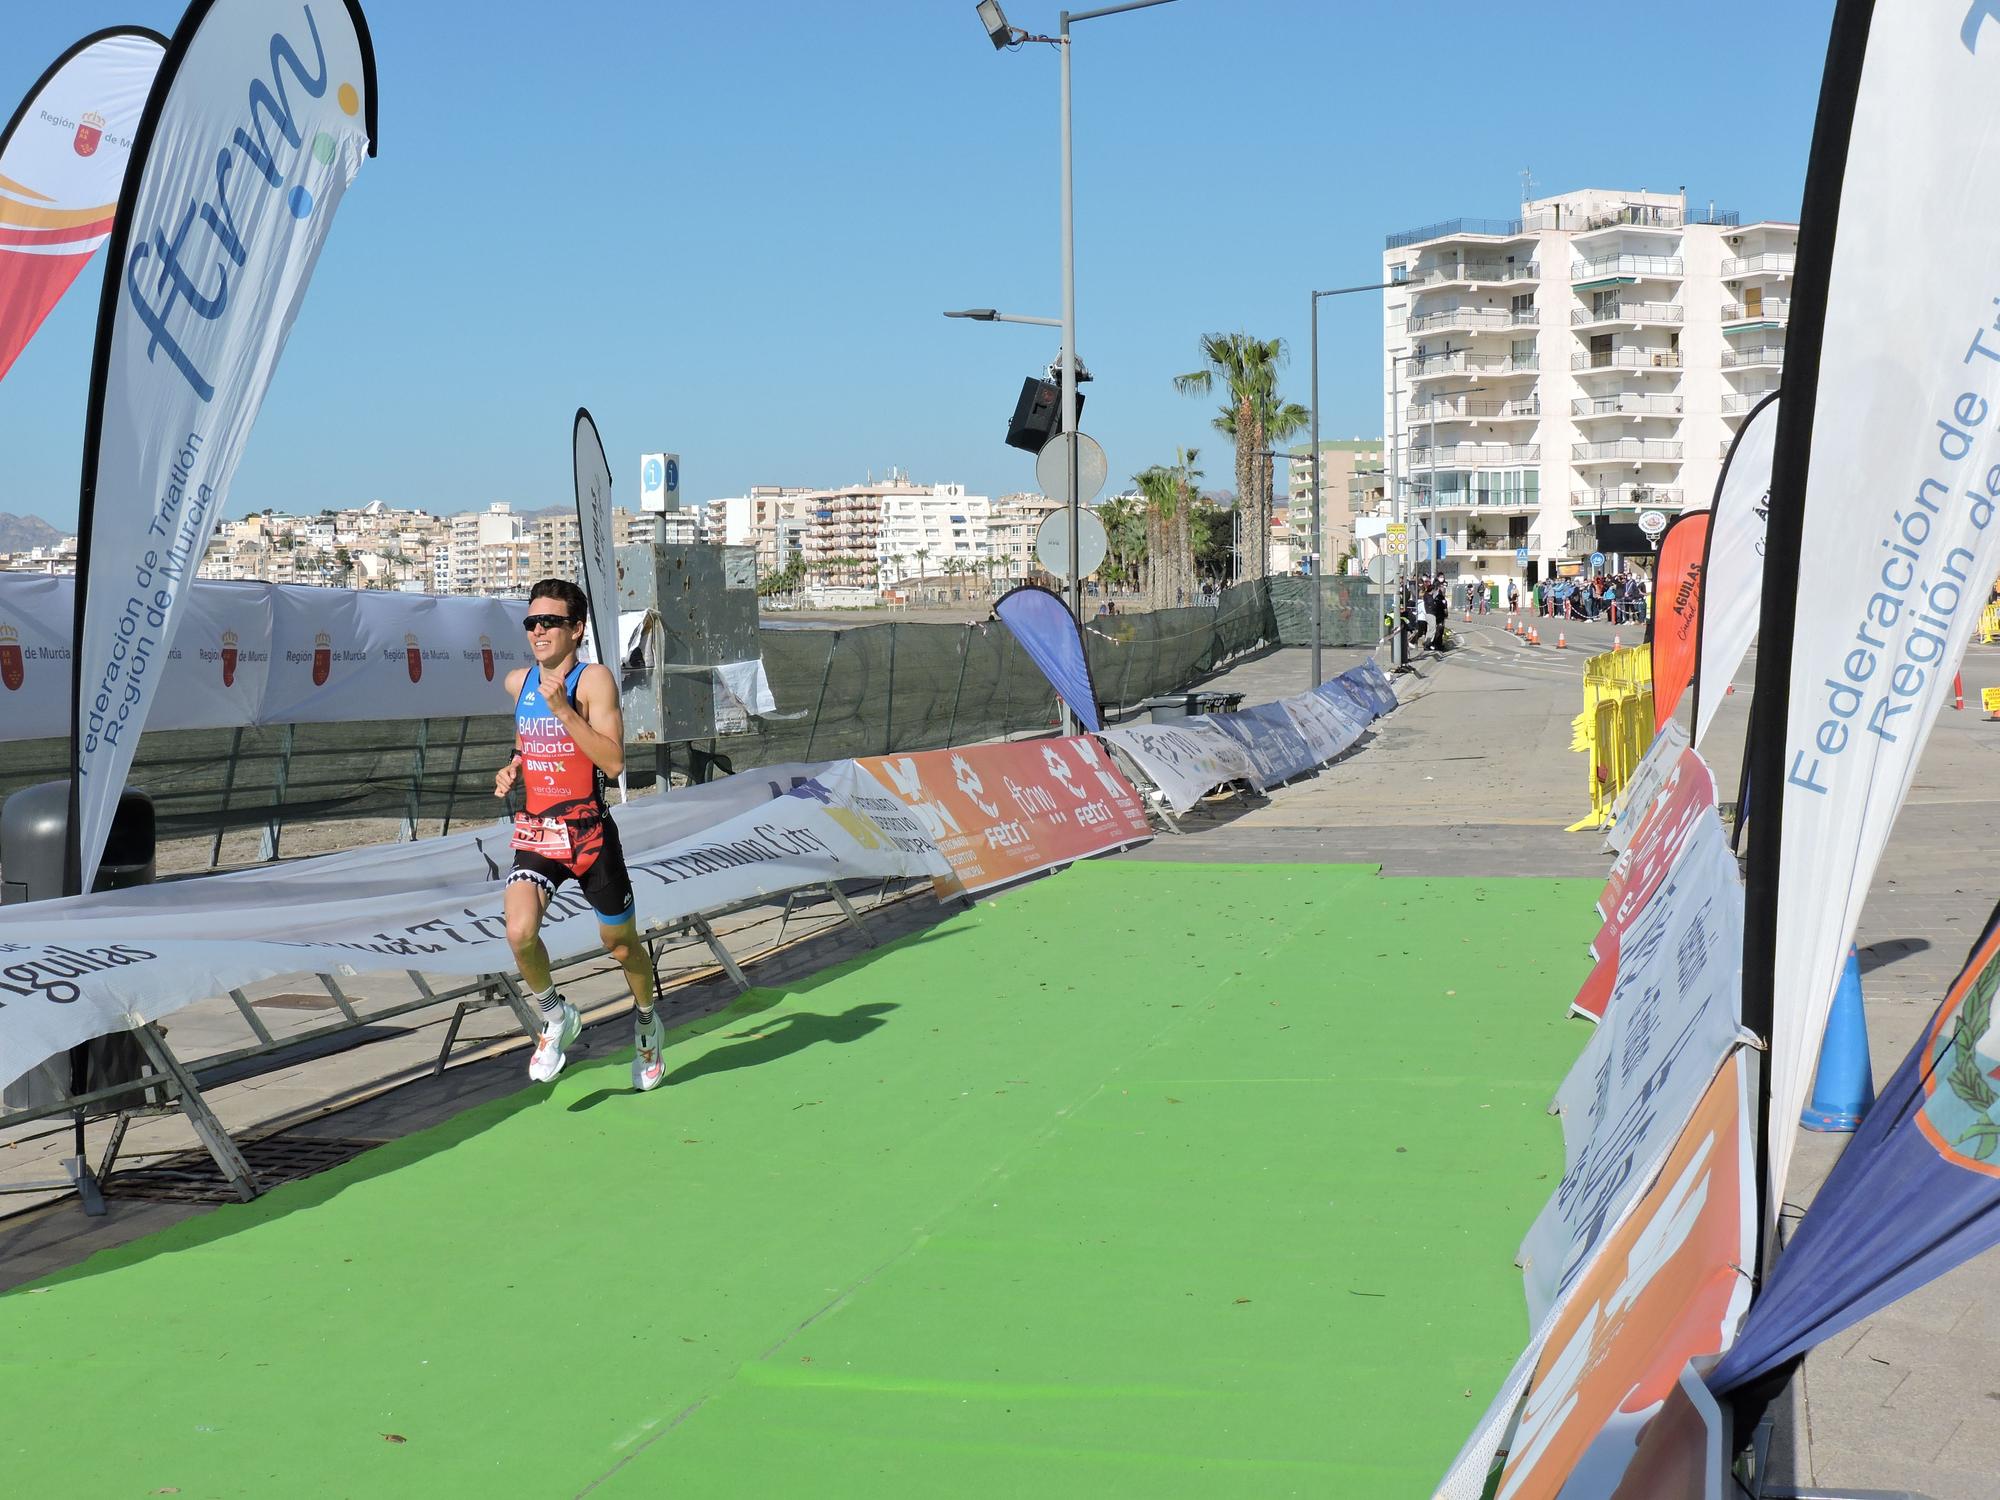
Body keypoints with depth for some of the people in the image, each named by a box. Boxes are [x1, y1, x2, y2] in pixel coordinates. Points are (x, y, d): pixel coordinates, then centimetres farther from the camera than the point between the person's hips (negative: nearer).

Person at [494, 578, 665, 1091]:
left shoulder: (595, 680, -10)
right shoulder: (517, 682, 8)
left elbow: (613, 761, -20)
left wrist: (563, 709, -26)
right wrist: (513, 770, 9)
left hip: (590, 835, -3)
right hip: (534, 833, 4)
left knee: (621, 945, 12)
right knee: (520, 934, -21)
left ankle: (646, 1020, 42)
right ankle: (556, 1016, 7)